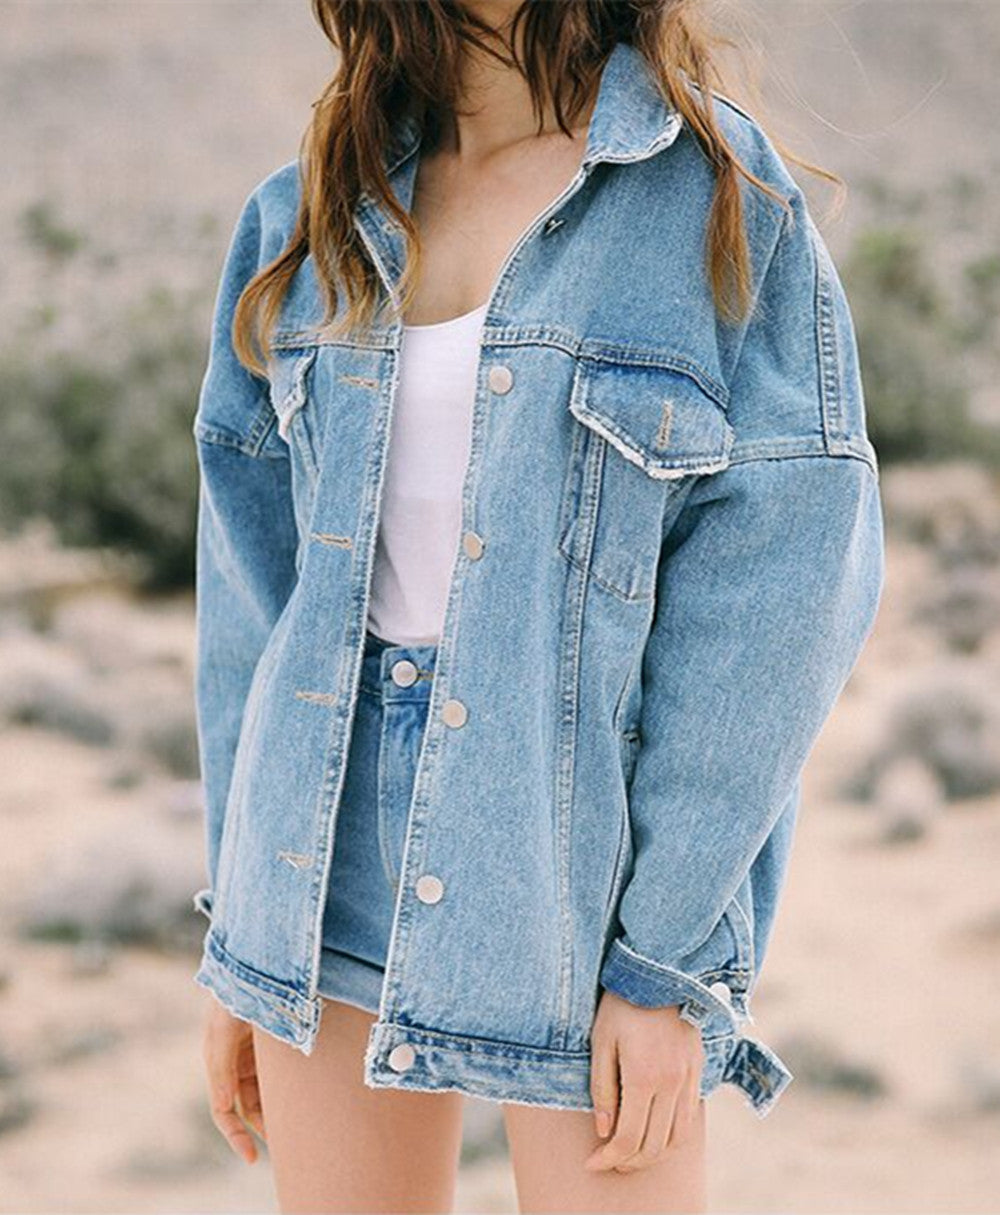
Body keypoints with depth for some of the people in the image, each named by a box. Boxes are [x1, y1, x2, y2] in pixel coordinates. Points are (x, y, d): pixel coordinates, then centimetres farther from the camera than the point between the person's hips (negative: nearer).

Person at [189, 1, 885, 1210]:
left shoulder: (725, 200, -6)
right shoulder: (309, 219, 6)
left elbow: (779, 600, -10)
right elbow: (252, 576, 9)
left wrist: (667, 962, -13)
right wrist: (241, 924, 7)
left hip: (586, 861, -4)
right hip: (336, 868, 4)